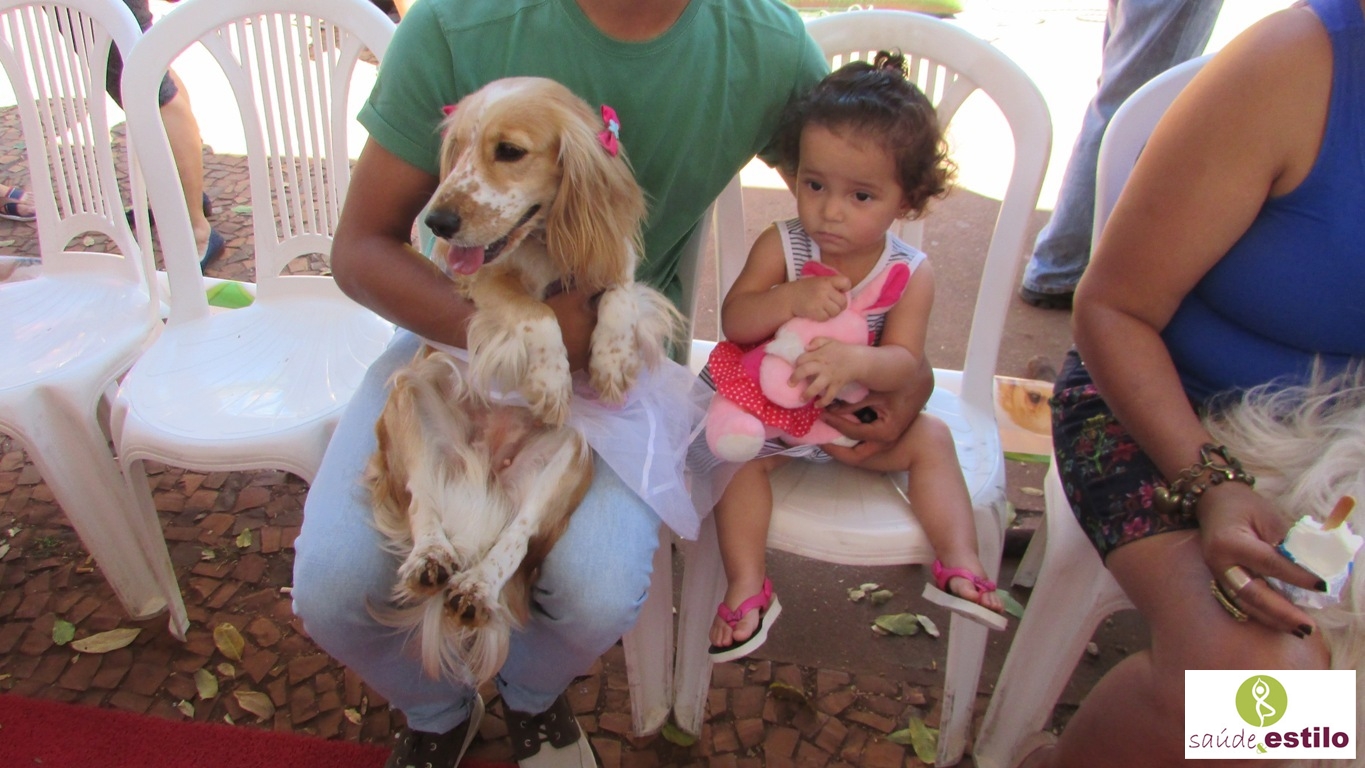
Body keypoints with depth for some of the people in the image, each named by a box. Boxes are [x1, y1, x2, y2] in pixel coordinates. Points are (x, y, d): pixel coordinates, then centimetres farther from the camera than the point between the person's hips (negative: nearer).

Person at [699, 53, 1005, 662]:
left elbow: (904, 362, -20)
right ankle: (747, 587, -17)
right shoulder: (780, 247, -15)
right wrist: (791, 298, -37)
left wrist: (854, 361, -42)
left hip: (860, 411, 1)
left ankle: (960, 562, -5)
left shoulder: (910, 274, -13)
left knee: (930, 439, -13)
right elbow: (734, 320, -19)